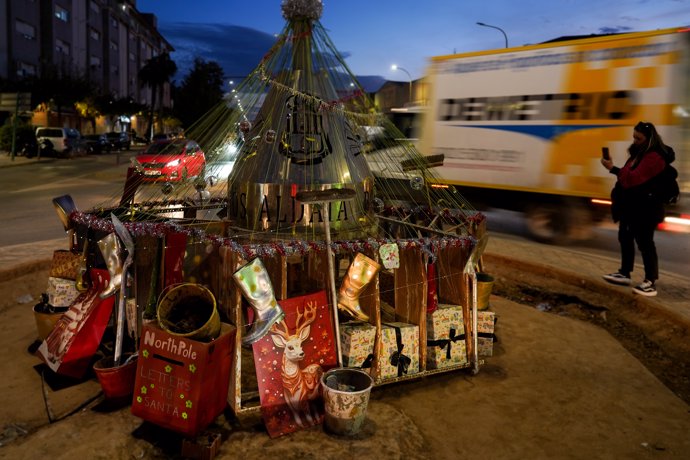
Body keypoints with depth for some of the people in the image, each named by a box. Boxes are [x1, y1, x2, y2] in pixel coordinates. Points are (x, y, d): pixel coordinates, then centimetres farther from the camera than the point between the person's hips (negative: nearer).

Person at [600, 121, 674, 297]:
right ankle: (625, 273, 28)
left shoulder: (654, 157, -19)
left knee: (644, 243, -7)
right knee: (625, 238, 16)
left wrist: (613, 169, -29)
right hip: (631, 205, 10)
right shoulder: (639, 153, 13)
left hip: (645, 208, -10)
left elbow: (634, 178, -28)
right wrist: (618, 194, 18)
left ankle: (651, 283, -1)